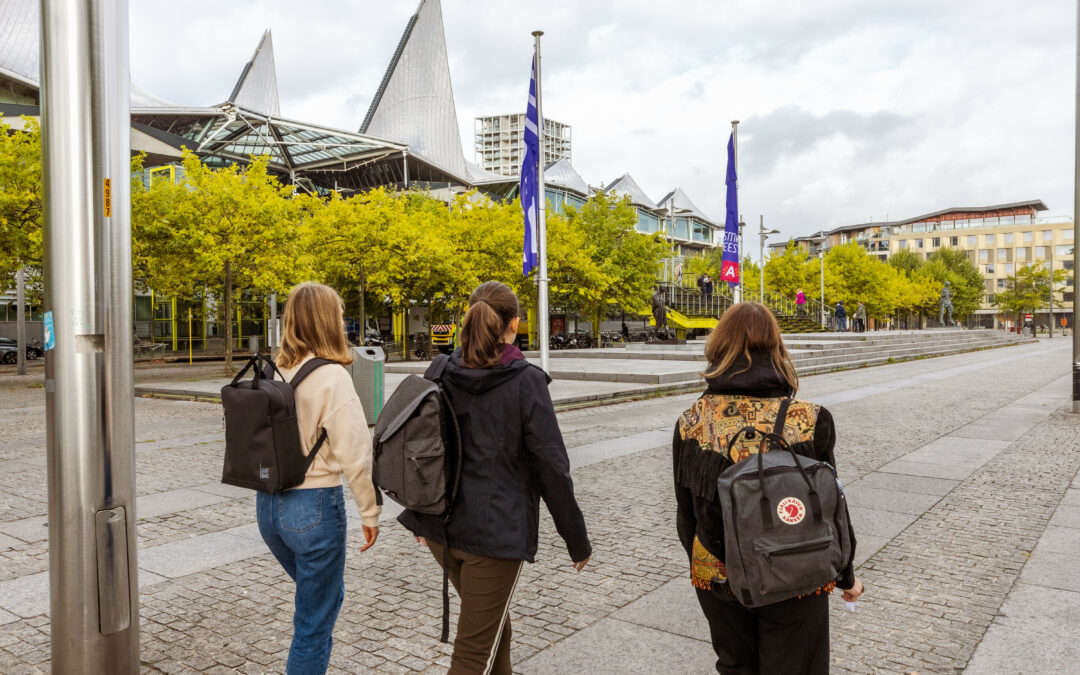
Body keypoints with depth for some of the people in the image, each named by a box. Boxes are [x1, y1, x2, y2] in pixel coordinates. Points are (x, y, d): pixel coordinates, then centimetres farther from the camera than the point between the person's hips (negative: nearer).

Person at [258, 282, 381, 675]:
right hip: (314, 507, -7)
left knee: (321, 594, 28)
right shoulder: (332, 377, -16)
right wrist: (370, 511, -7)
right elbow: (354, 454, -18)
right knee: (315, 620, 9)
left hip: (268, 504, 7)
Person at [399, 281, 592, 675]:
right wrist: (577, 540, -1)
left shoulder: (442, 375, 0)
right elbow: (550, 467, -12)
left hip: (442, 526, 6)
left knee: (493, 622, 27)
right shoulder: (526, 382, -14)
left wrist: (418, 516, 22)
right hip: (497, 532, -6)